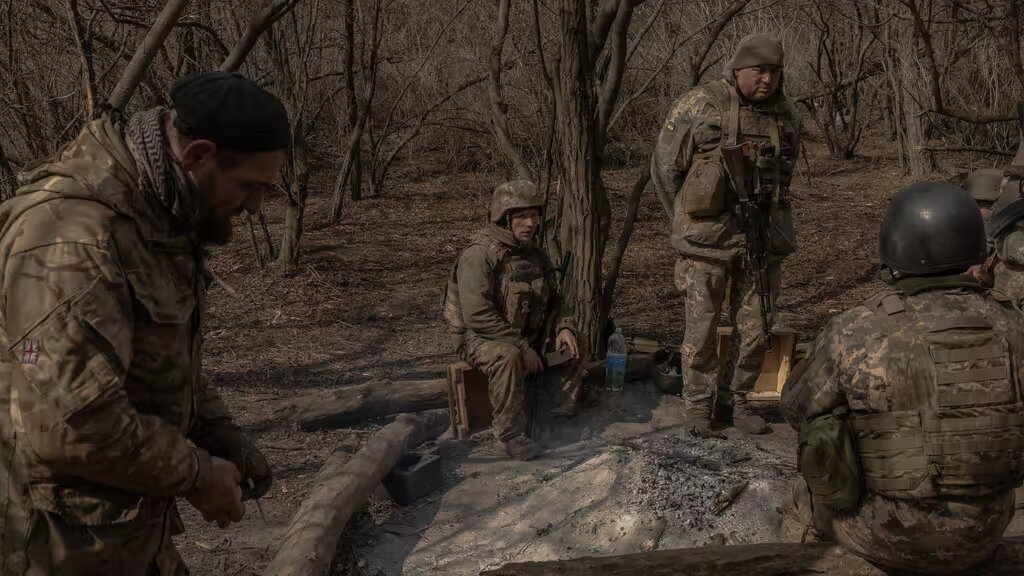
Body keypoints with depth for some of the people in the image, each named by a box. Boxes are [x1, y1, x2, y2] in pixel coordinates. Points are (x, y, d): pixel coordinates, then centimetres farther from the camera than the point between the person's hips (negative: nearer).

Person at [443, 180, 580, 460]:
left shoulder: (534, 252, 4)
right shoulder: (479, 255, -23)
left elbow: (553, 299, 15)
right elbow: (479, 316, -30)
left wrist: (564, 327, -6)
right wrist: (522, 348, -28)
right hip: (477, 336, -8)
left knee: (569, 345, 2)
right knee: (507, 356, -37)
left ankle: (563, 414, 13)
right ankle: (511, 434, -25)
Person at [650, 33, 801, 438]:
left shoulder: (786, 115, 5)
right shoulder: (697, 107, -9)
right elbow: (664, 168, -1)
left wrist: (765, 220, 12)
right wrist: (690, 222, 5)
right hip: (707, 241, -4)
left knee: (754, 331, 9)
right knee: (702, 328, 2)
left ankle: (736, 401, 26)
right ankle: (698, 407, 17)